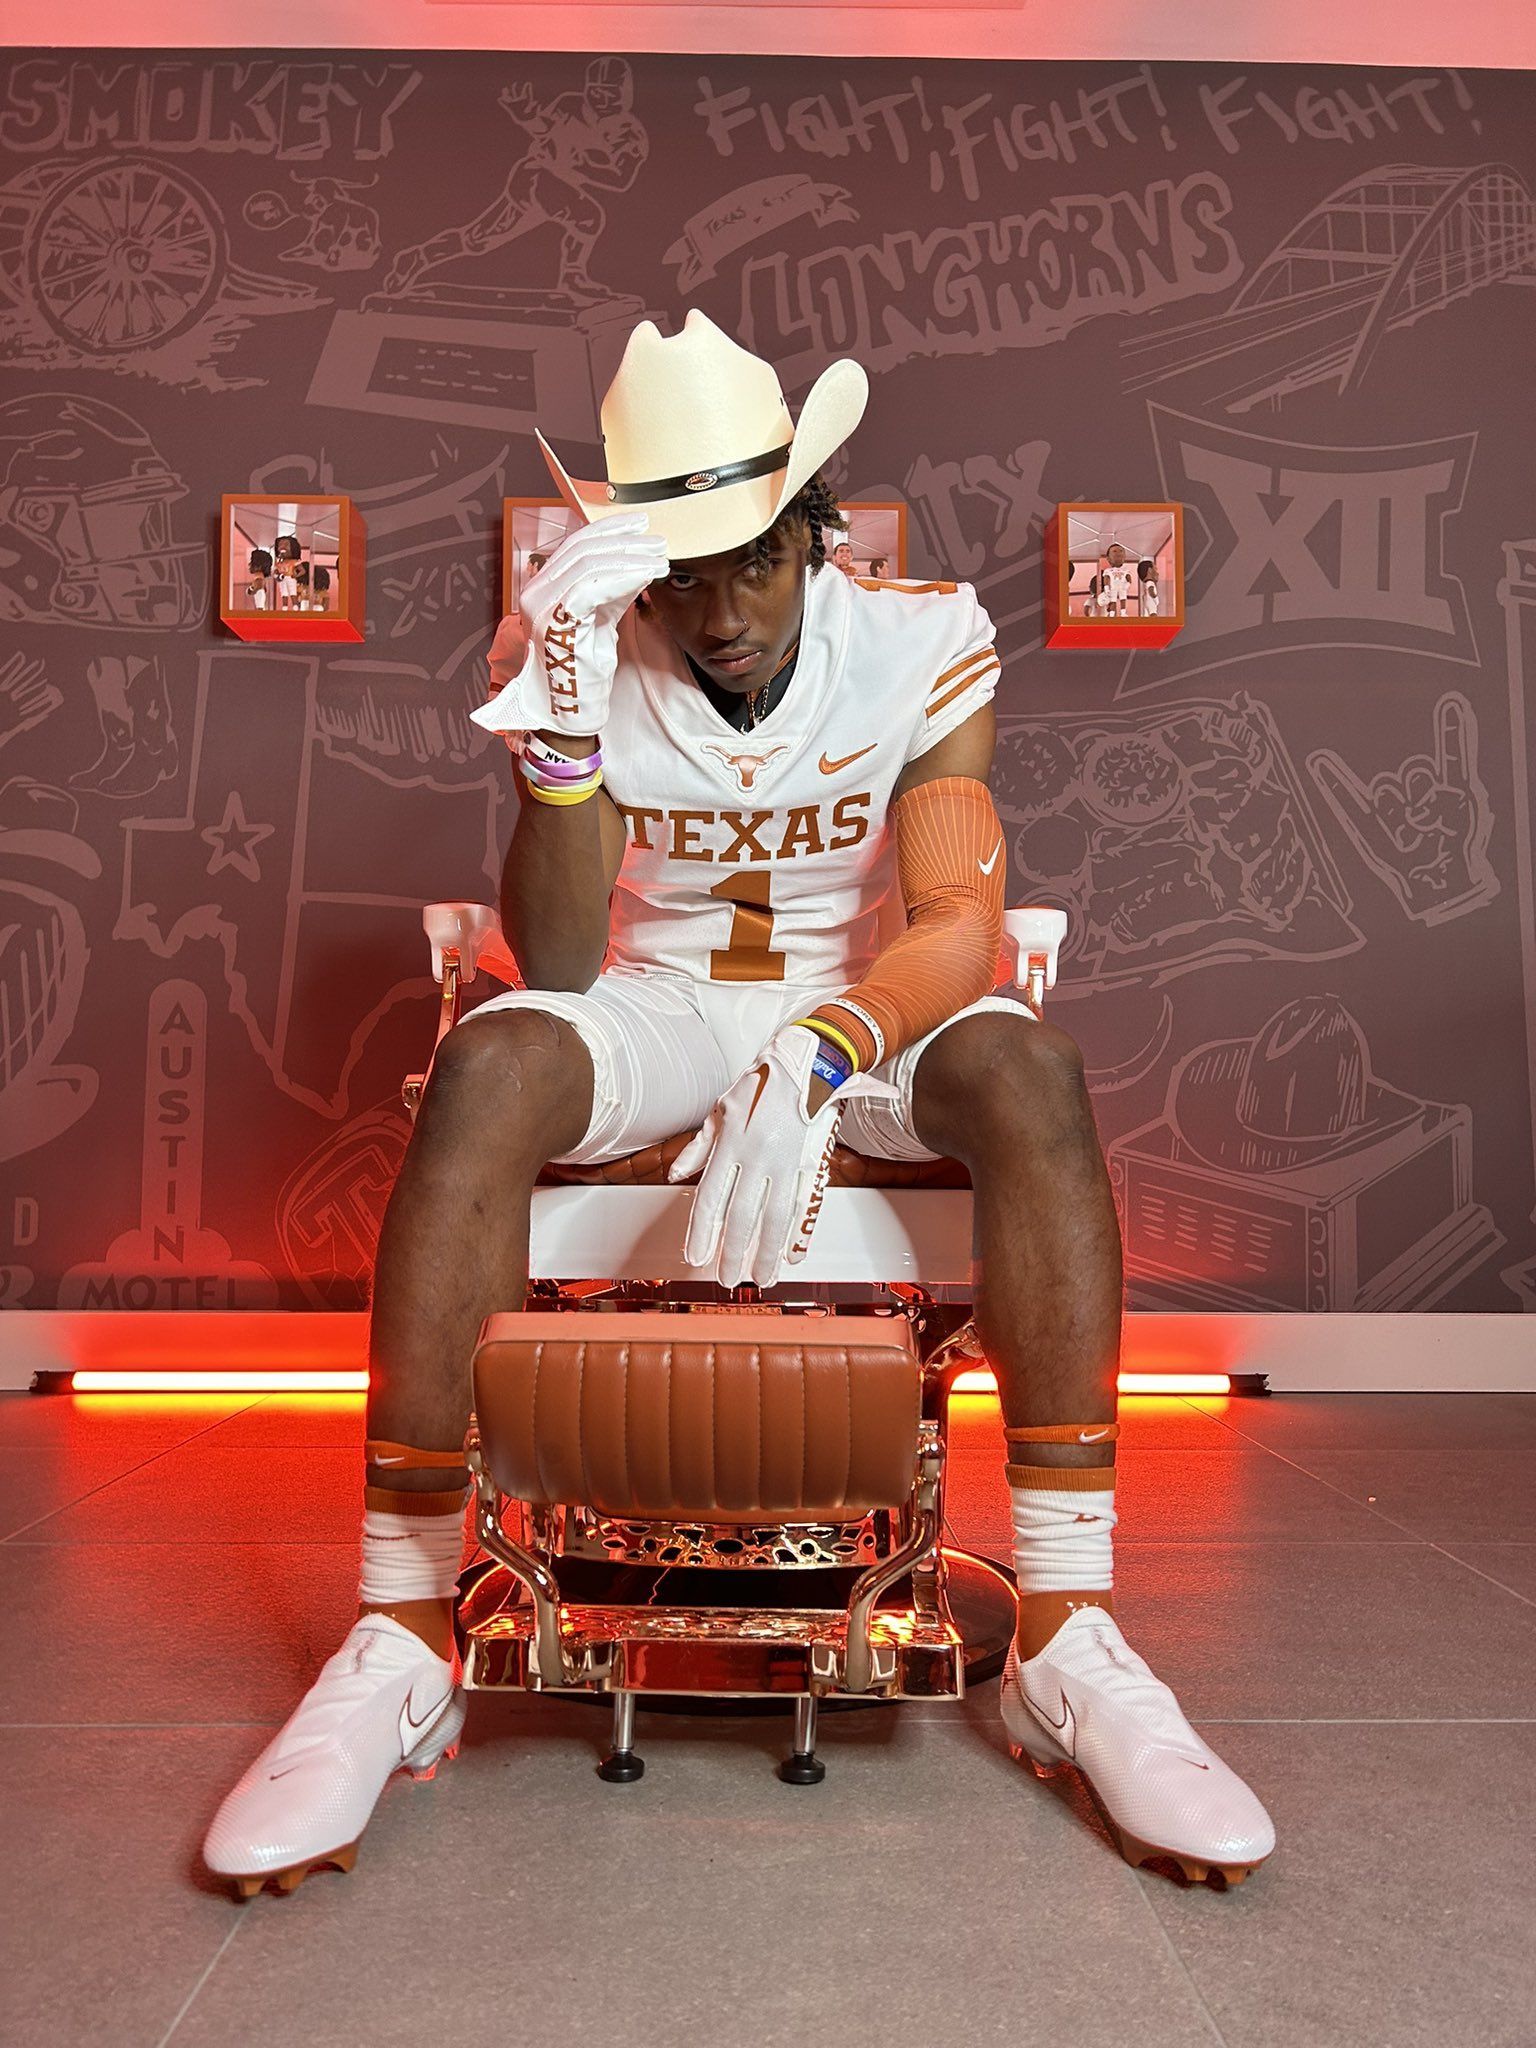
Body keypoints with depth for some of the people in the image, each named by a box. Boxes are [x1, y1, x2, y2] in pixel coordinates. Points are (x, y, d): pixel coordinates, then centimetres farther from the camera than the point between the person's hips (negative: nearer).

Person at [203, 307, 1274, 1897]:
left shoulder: (923, 648, -9)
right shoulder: (585, 659, -8)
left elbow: (956, 921, -21)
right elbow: (553, 964, -15)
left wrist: (816, 1061, -42)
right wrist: (563, 729, -31)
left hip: (863, 1015, 0)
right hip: (653, 1012, 0)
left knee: (1023, 1069, -33)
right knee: (486, 1069, -32)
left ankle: (1065, 1642, -29)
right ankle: (401, 1641, -26)